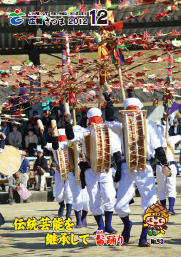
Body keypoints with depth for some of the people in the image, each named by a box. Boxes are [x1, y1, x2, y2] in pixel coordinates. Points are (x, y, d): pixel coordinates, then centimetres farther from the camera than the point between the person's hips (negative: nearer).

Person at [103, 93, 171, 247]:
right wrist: (109, 102, -6)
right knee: (120, 206, -4)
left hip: (145, 169, -1)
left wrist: (164, 163, -6)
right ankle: (127, 224, 29)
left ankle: (143, 238, 2)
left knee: (150, 205, -9)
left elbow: (157, 147, 5)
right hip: (127, 170, 1)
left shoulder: (149, 125, 8)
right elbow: (110, 121, -8)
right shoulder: (122, 126, 11)